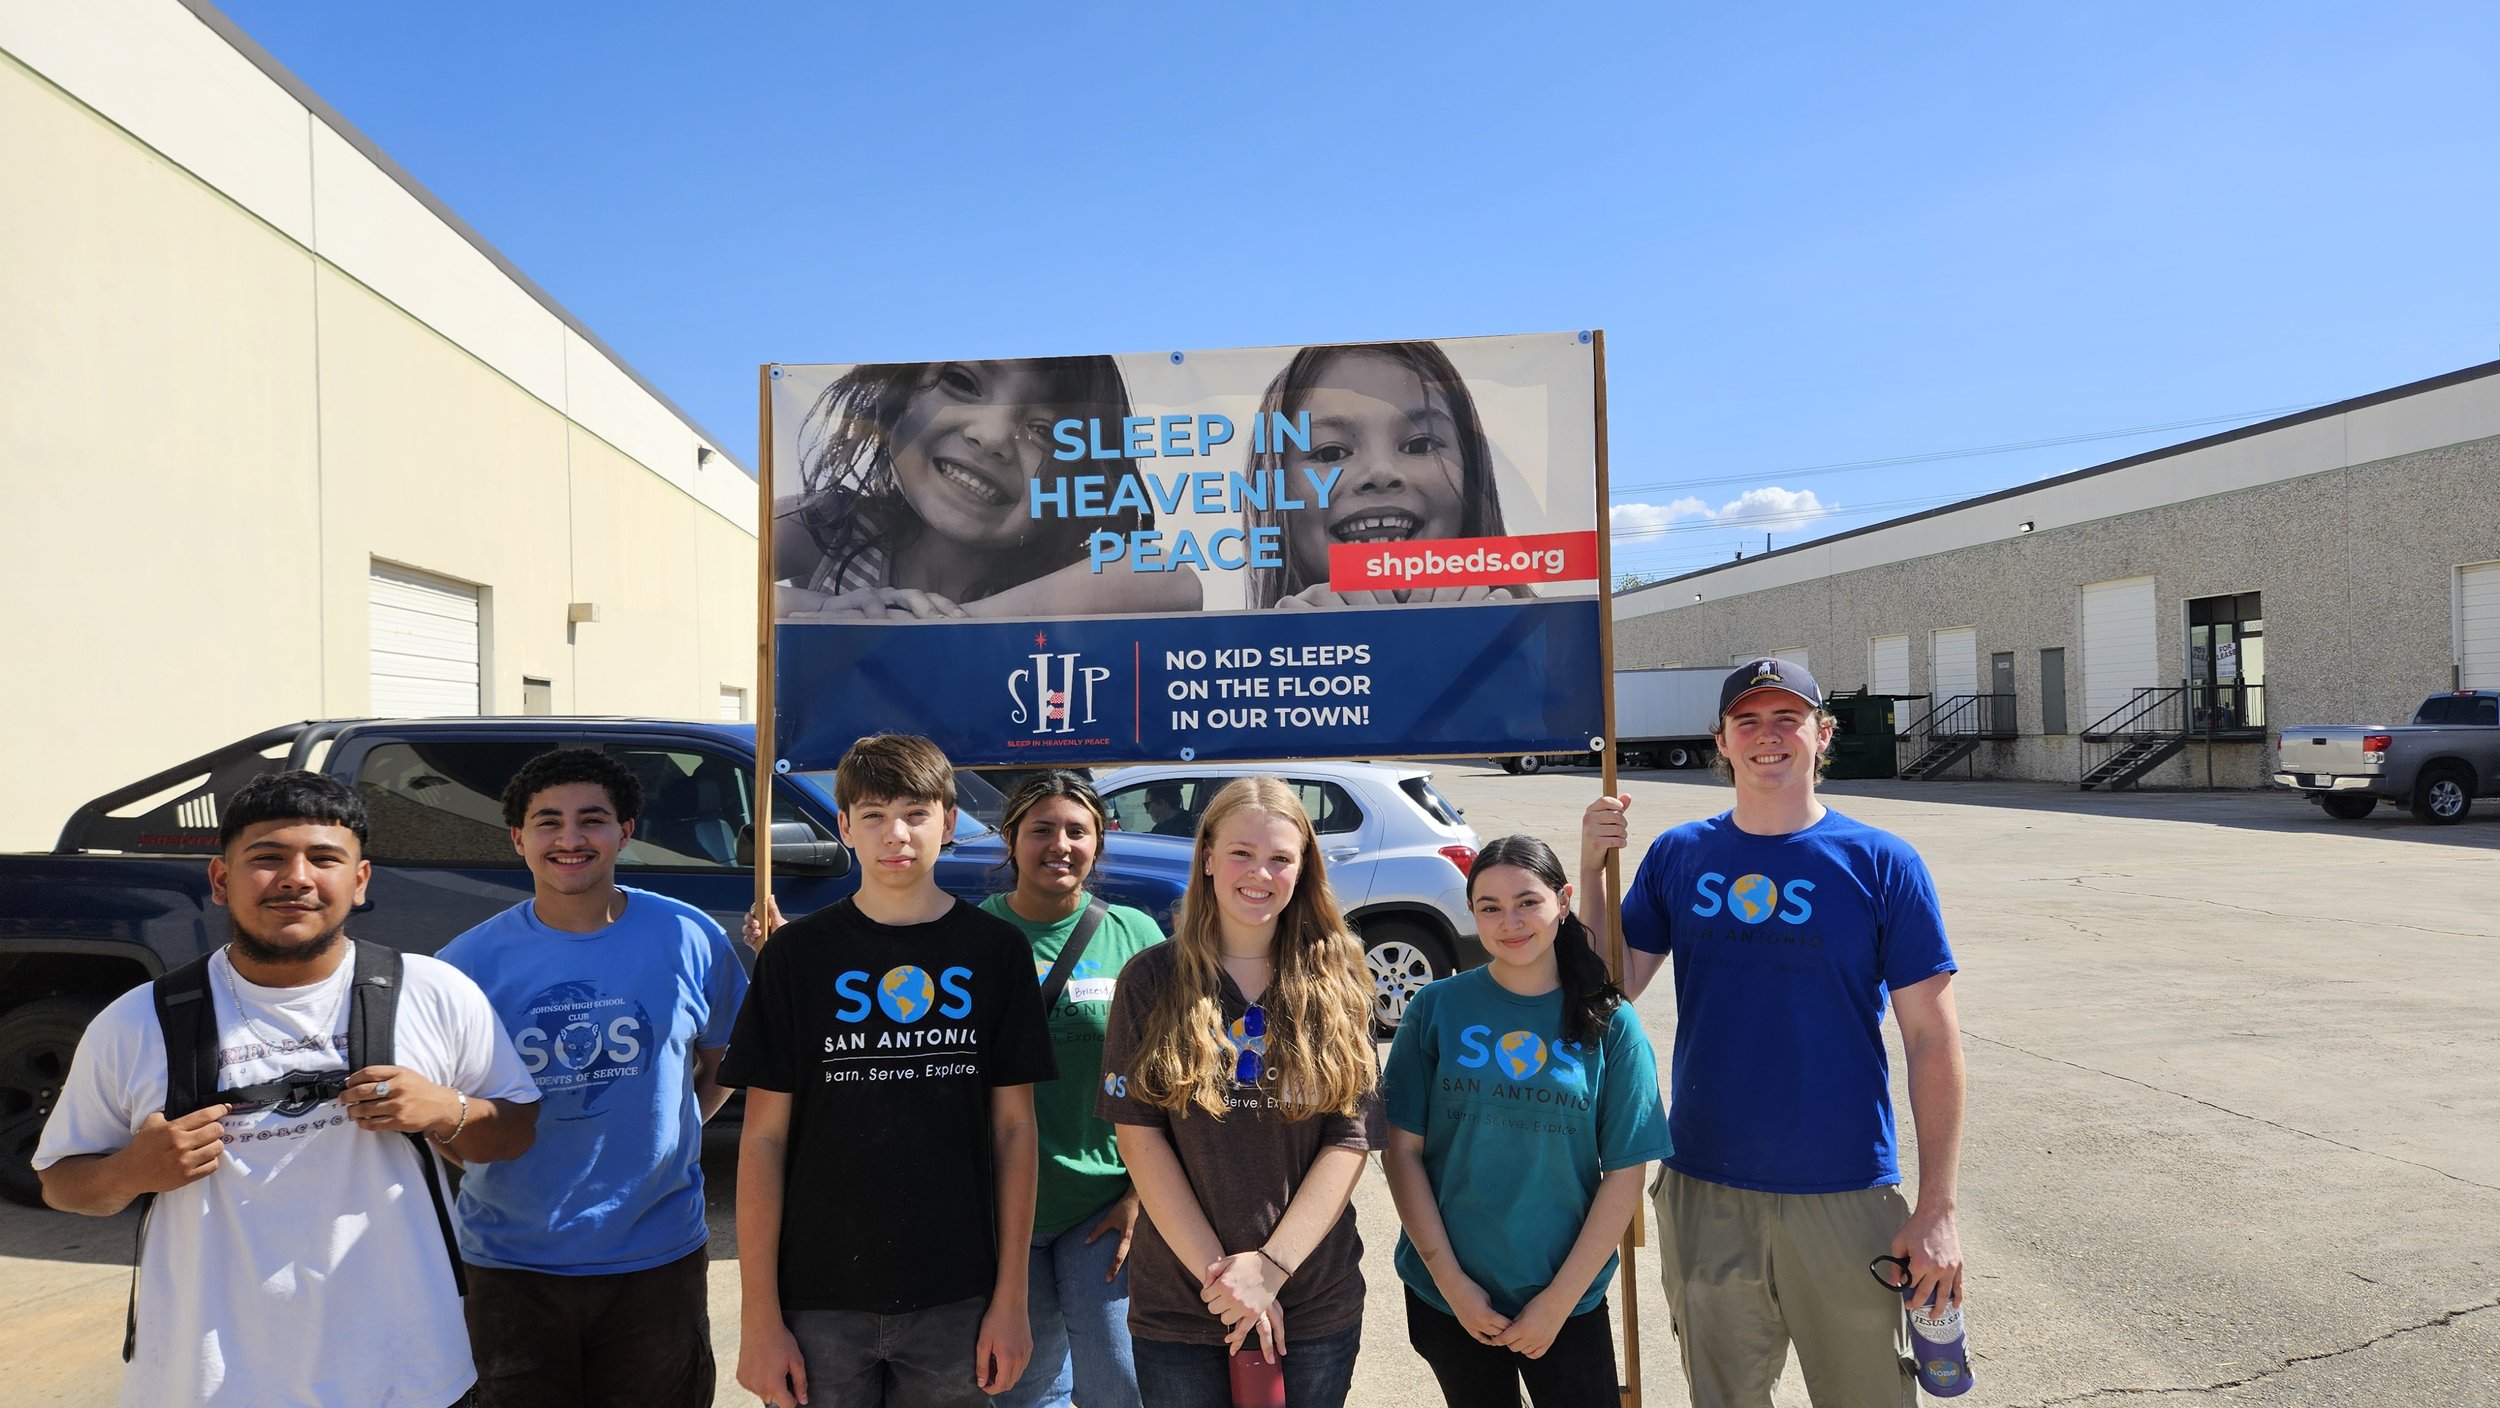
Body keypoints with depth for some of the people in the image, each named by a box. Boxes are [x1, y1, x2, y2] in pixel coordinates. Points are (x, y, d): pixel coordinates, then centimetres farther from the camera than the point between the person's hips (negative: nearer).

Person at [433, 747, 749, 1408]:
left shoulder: (691, 939, -6)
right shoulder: (471, 961, -7)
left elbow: (724, 1061, 8)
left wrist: (661, 1138, 1)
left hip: (658, 1257, 0)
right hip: (513, 1263, 0)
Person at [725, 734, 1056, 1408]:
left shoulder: (996, 949, -1)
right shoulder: (798, 953, -2)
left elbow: (1013, 1127, 2)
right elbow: (764, 1138, -2)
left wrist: (1012, 1297, -1)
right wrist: (759, 1314, -4)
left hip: (956, 1302, 1)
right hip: (818, 1303, 0)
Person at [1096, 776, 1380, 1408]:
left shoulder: (1337, 983, -1)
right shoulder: (1151, 980, -3)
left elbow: (1351, 1137, -4)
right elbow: (1138, 1135, -7)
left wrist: (1270, 1266, -13)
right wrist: (1217, 1272, -13)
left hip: (1317, 1305, 1)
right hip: (1177, 1307, 0)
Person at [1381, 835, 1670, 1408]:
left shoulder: (1609, 1023, -7)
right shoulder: (1437, 1008, -7)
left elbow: (1625, 1172, -6)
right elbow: (1402, 1150, -5)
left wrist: (1560, 1299, -8)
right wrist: (1449, 1279, -8)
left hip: (1567, 1300, 0)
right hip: (1447, 1298, 1)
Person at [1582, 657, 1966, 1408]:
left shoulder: (1880, 863, -6)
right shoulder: (1679, 855, 2)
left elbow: (1932, 1039, -5)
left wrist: (1937, 1208, -9)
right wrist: (1592, 869, -11)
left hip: (1845, 1197, -2)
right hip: (1703, 1192, 2)